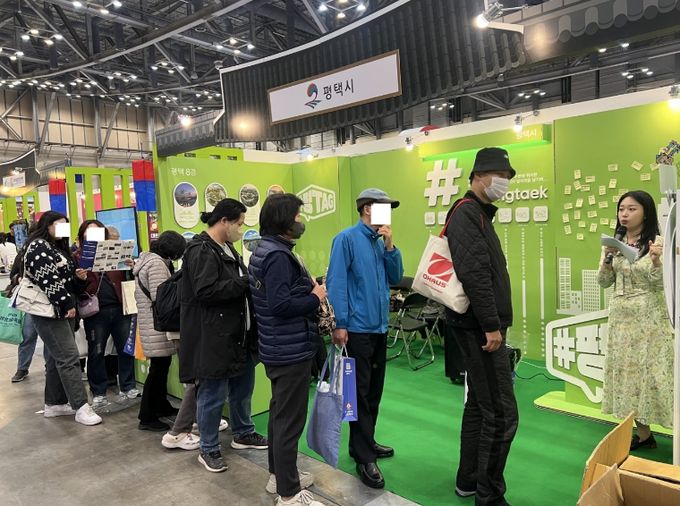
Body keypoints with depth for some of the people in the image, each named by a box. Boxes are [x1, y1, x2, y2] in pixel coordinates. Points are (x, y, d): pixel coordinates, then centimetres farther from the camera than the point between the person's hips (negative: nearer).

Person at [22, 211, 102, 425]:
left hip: (62, 310, 9)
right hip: (49, 311, -9)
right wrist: (67, 304, -19)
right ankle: (81, 407, -11)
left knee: (57, 357, 12)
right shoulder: (38, 247, -10)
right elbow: (49, 280, -20)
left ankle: (53, 403, 21)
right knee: (69, 357, -12)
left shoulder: (59, 247, 17)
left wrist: (79, 277, -2)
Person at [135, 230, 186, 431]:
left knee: (161, 365, 17)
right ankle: (147, 418, 5)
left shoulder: (149, 259, 15)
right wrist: (172, 330, -22)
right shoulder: (157, 263, -19)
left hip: (154, 324, 10)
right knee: (158, 368, -3)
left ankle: (161, 406, 29)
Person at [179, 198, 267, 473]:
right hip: (214, 337, -10)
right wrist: (246, 282, -22)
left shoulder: (226, 248, 14)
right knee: (213, 394, 4)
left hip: (239, 333, 10)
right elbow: (205, 290, -26)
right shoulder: (201, 250, -16)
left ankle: (243, 434, 39)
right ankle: (208, 450, 22)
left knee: (243, 387, 20)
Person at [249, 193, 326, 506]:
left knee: (279, 413, 21)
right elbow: (280, 305, -28)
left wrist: (308, 289, 4)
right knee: (290, 420, 0)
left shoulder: (263, 249, 11)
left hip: (278, 347, 11)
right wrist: (315, 298, -15)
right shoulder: (277, 255, -21)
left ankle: (278, 475, 37)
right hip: (291, 350, -11)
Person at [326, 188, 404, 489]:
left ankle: (364, 443, 32)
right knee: (361, 393, 0)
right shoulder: (346, 239, -10)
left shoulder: (380, 241, 13)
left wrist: (390, 245, -2)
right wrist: (339, 324, -19)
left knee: (374, 391, 16)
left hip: (380, 327, 8)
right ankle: (364, 458, 11)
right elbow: (336, 282, -15)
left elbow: (396, 278, 10)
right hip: (358, 328, -8)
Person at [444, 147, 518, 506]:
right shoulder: (466, 212, -13)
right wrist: (491, 326, -22)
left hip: (479, 326, 11)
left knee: (479, 405, 17)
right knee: (501, 414, -4)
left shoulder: (478, 213, 19)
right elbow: (474, 273, -23)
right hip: (480, 327, -11)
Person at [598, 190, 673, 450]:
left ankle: (644, 434, 10)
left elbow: (660, 284, -11)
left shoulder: (656, 241, -6)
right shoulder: (614, 243, 8)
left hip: (648, 319, -5)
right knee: (626, 371, 8)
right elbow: (604, 282, 7)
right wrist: (607, 259, -10)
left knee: (647, 371, -2)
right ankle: (642, 433, 19)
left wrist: (655, 260, -29)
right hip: (620, 318, 5)